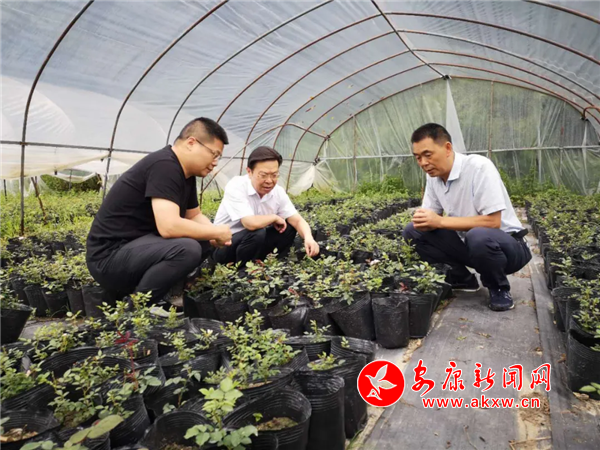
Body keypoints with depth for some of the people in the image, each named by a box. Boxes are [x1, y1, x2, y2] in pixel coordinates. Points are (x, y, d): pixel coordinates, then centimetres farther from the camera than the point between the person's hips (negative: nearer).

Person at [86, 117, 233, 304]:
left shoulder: (185, 173, 8)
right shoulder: (164, 166, -21)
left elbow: (194, 216, 18)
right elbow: (169, 227, -31)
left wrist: (214, 235, -3)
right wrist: (217, 232, -17)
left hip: (139, 245, 10)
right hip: (110, 256, -10)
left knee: (203, 240, 6)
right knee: (187, 249, -30)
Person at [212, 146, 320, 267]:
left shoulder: (278, 191, -8)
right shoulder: (236, 187, -27)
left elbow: (298, 220, -9)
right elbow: (251, 224, -39)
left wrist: (308, 238, -31)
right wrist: (275, 217, -19)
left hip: (255, 240, 6)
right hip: (224, 246, -6)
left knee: (289, 228, -7)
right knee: (257, 233, -33)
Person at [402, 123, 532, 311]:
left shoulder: (479, 167, -24)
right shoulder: (433, 175, -2)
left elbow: (493, 221, -29)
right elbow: (432, 218, 2)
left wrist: (440, 221, -29)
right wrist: (422, 221, -24)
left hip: (507, 245, -6)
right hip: (469, 243, 6)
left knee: (478, 236, -40)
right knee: (412, 232, -8)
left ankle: (499, 288, -7)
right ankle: (462, 279, 6)